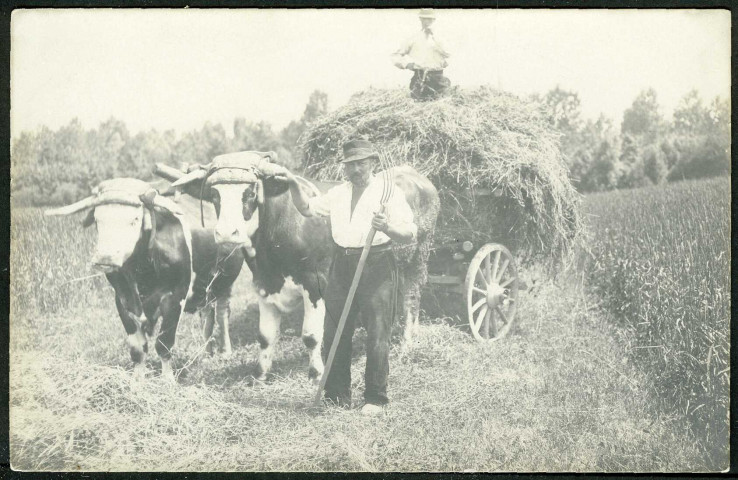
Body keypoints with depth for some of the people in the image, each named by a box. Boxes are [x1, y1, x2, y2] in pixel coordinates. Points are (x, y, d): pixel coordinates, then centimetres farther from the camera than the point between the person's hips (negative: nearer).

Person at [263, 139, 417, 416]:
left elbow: (410, 234, -9)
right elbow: (308, 208, 25)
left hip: (377, 266, -6)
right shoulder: (338, 193, 17)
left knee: (377, 336, -3)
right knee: (334, 334, 7)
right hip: (342, 265, 6)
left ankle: (375, 399, 8)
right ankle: (337, 395, 18)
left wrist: (387, 227, -29)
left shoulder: (388, 192, -3)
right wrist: (293, 184, 9)